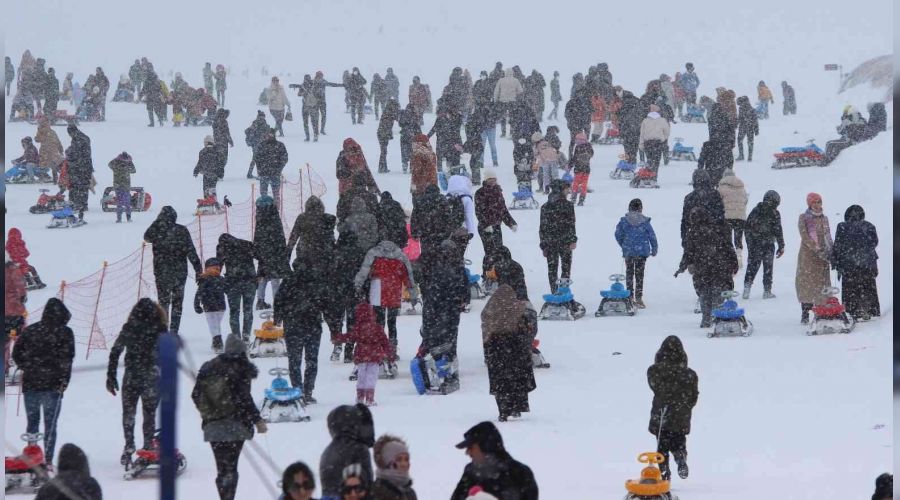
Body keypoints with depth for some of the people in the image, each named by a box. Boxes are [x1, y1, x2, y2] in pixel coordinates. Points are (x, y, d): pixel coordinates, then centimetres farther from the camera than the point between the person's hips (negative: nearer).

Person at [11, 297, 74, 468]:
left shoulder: (30, 330, 6)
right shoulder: (64, 332, -5)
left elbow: (16, 353, 7)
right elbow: (67, 359, -10)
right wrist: (64, 381, -4)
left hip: (30, 383, 3)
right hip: (52, 385, -3)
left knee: (32, 422, 14)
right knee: (50, 425, 2)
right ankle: (48, 460, -4)